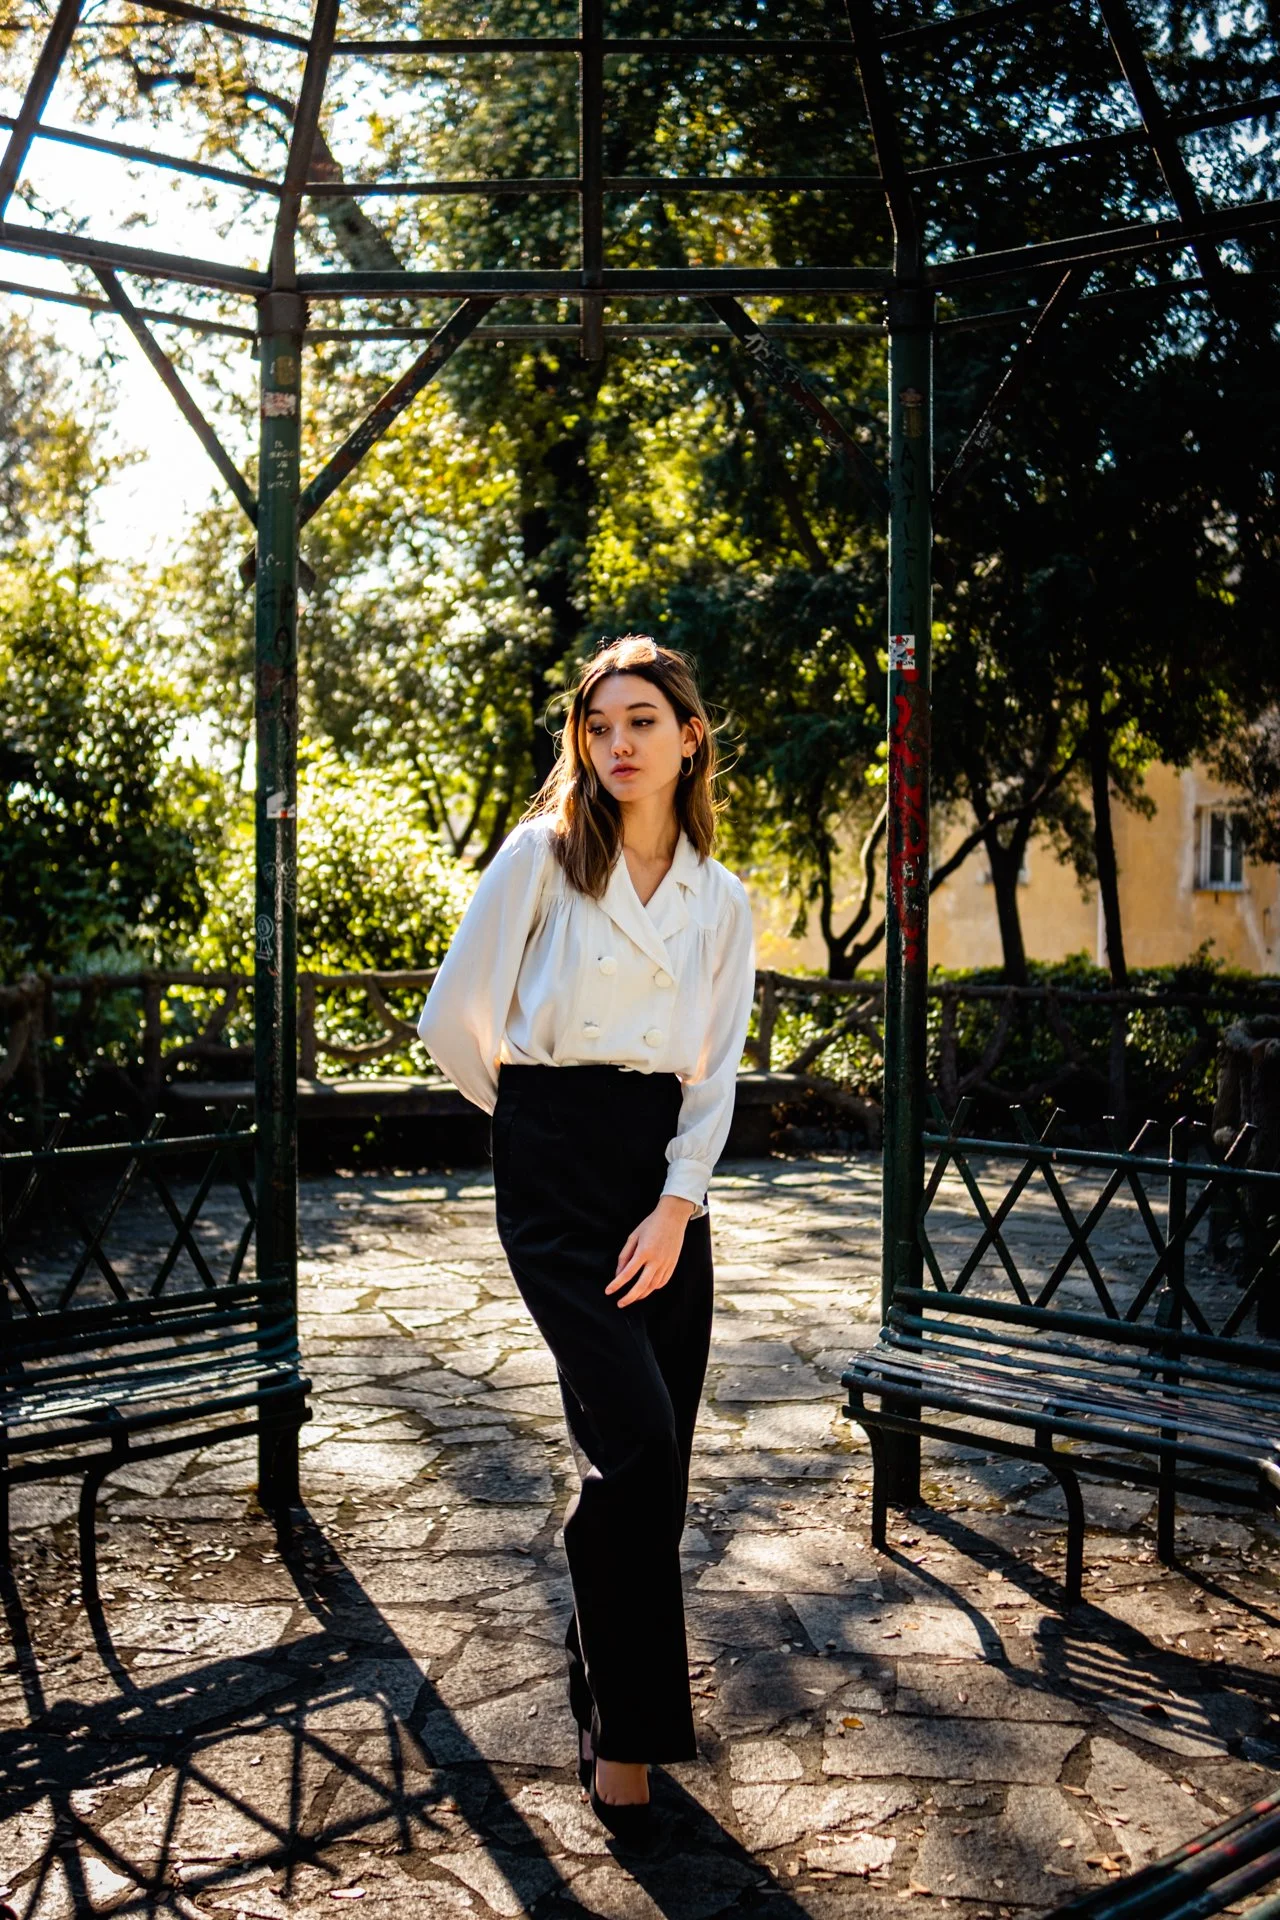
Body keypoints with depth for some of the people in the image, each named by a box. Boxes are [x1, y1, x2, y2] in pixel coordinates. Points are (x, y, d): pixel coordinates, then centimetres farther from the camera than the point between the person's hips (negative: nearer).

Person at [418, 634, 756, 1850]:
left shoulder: (722, 901, 11)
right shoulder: (542, 856, -1)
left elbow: (717, 1070, 8)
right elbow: (454, 1021, -1)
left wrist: (675, 1206, -4)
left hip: (667, 1172, 4)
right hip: (555, 1168, -4)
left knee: (654, 1461, 4)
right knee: (635, 1442, -15)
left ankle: (606, 1707, 24)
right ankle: (627, 1731, 1)